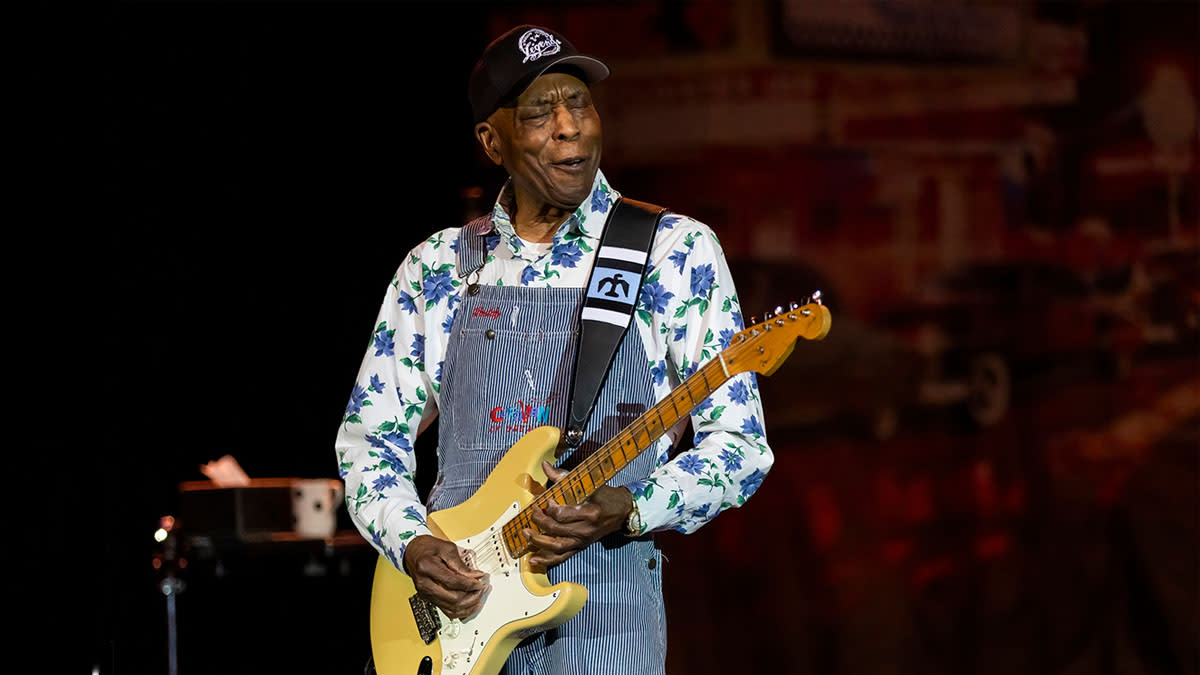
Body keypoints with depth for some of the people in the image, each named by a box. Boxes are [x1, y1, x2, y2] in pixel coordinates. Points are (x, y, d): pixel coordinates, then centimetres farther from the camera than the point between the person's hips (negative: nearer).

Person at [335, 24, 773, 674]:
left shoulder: (675, 250, 2)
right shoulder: (437, 267, 11)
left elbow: (740, 446, -1)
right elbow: (368, 437, 14)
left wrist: (627, 511, -18)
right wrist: (412, 545, -5)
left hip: (602, 601, -2)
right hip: (454, 606, 2)